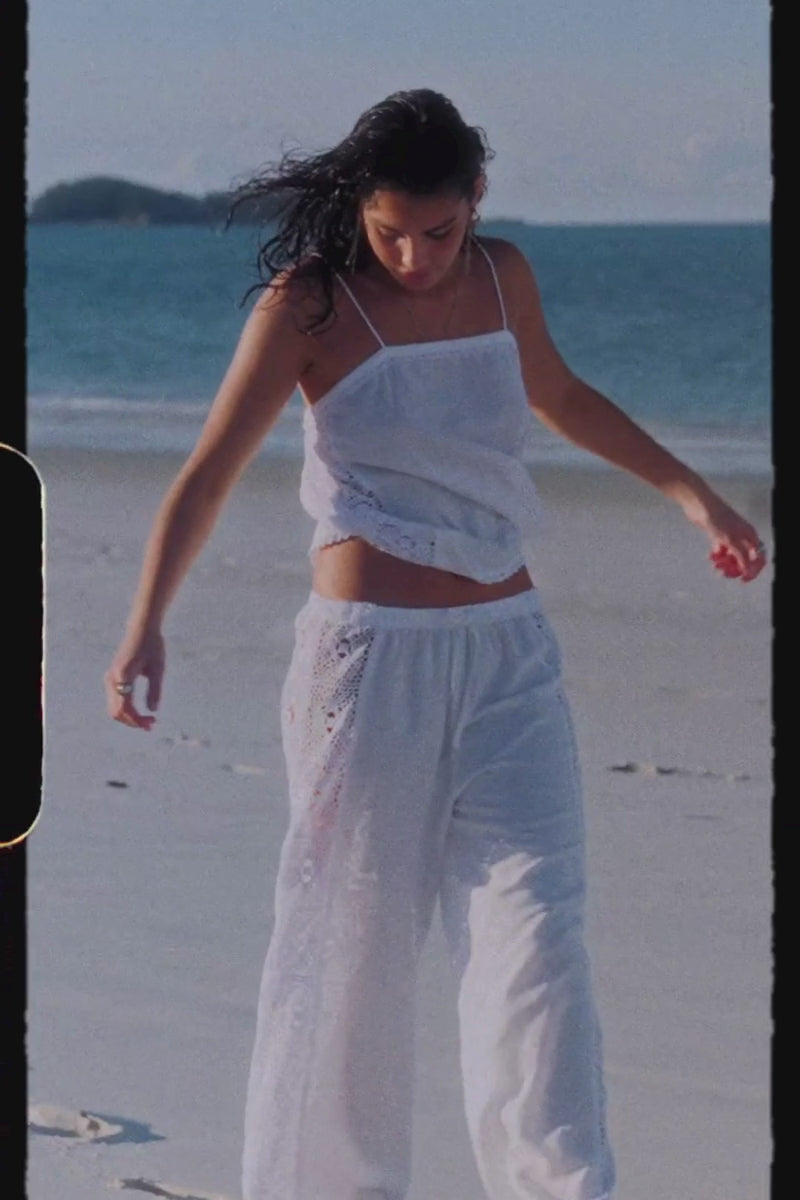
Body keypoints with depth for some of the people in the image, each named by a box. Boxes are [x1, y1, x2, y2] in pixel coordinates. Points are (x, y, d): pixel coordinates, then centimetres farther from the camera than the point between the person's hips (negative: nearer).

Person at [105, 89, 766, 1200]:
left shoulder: (504, 277, 8)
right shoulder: (308, 305, -6)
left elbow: (558, 395, 28)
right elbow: (211, 471, -11)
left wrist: (691, 493, 36)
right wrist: (146, 628, -23)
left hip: (508, 659, 4)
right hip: (370, 652, -4)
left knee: (535, 930, -6)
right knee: (353, 937, 1)